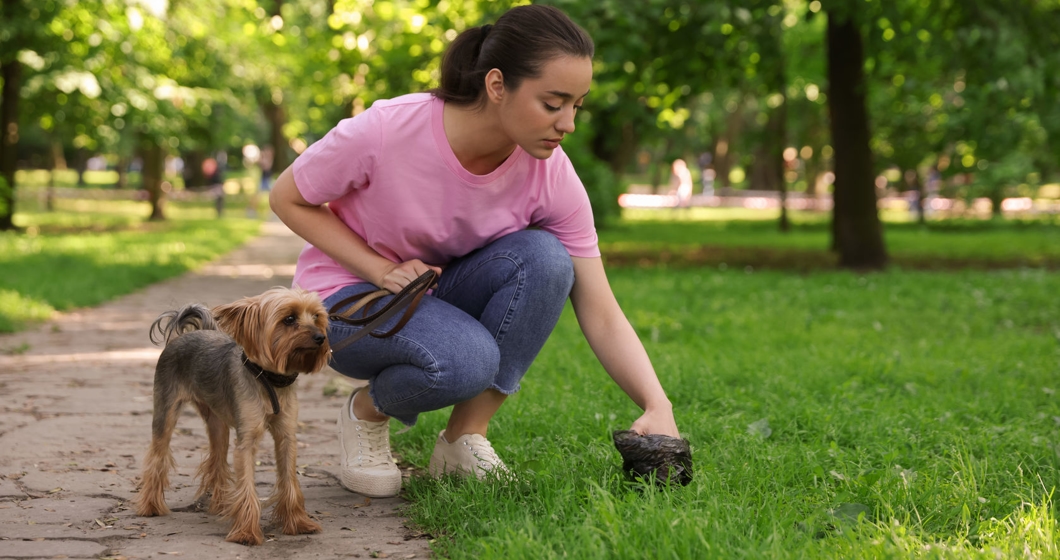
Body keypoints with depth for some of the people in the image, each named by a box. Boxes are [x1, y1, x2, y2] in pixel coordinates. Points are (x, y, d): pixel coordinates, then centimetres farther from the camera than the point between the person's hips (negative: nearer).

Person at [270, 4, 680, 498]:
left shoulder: (552, 175, -18)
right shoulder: (386, 130, -28)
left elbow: (601, 315, -16)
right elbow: (287, 198, -11)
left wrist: (658, 407, -30)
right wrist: (380, 270, -23)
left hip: (443, 296, 4)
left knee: (544, 256, -27)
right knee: (463, 359, -35)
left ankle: (464, 438, -12)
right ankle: (367, 412, 0)